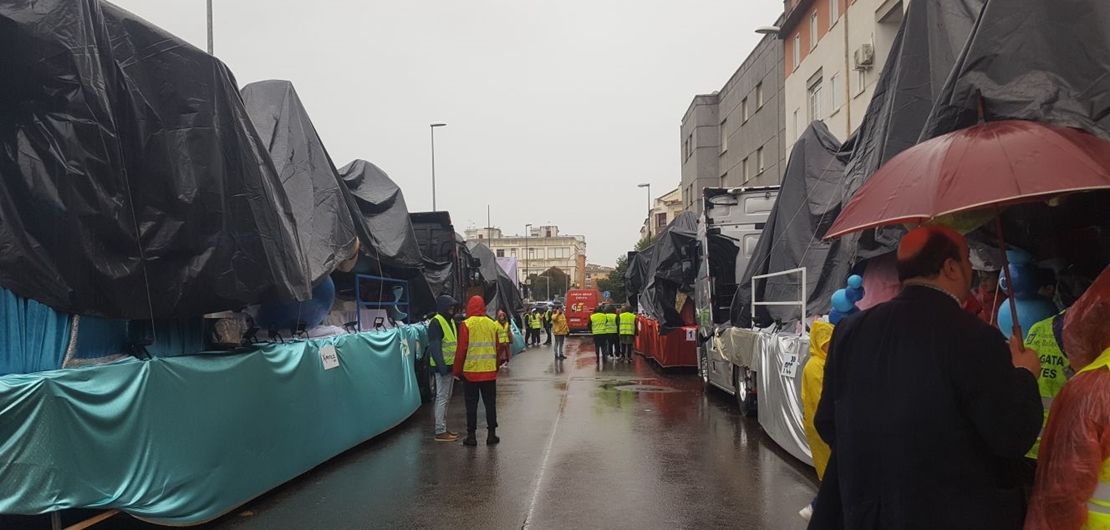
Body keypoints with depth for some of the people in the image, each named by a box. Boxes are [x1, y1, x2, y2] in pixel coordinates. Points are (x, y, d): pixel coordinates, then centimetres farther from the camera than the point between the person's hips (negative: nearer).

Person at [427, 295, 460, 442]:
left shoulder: (450, 321, 15)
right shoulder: (436, 322, -14)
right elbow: (434, 347, -19)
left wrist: (457, 364, 14)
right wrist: (441, 366, -24)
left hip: (451, 365, 9)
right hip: (443, 367, -9)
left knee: (446, 398, 14)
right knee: (442, 398, -5)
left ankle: (444, 428, 22)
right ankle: (440, 432, -1)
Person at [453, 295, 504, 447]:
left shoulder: (466, 325, -9)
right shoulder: (492, 324, 2)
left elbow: (461, 350, -9)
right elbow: (497, 348, 7)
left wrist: (458, 370, 0)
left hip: (471, 372, -3)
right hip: (489, 371, 3)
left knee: (471, 403, 7)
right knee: (490, 403, 11)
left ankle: (471, 436, 9)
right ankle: (492, 434, 14)